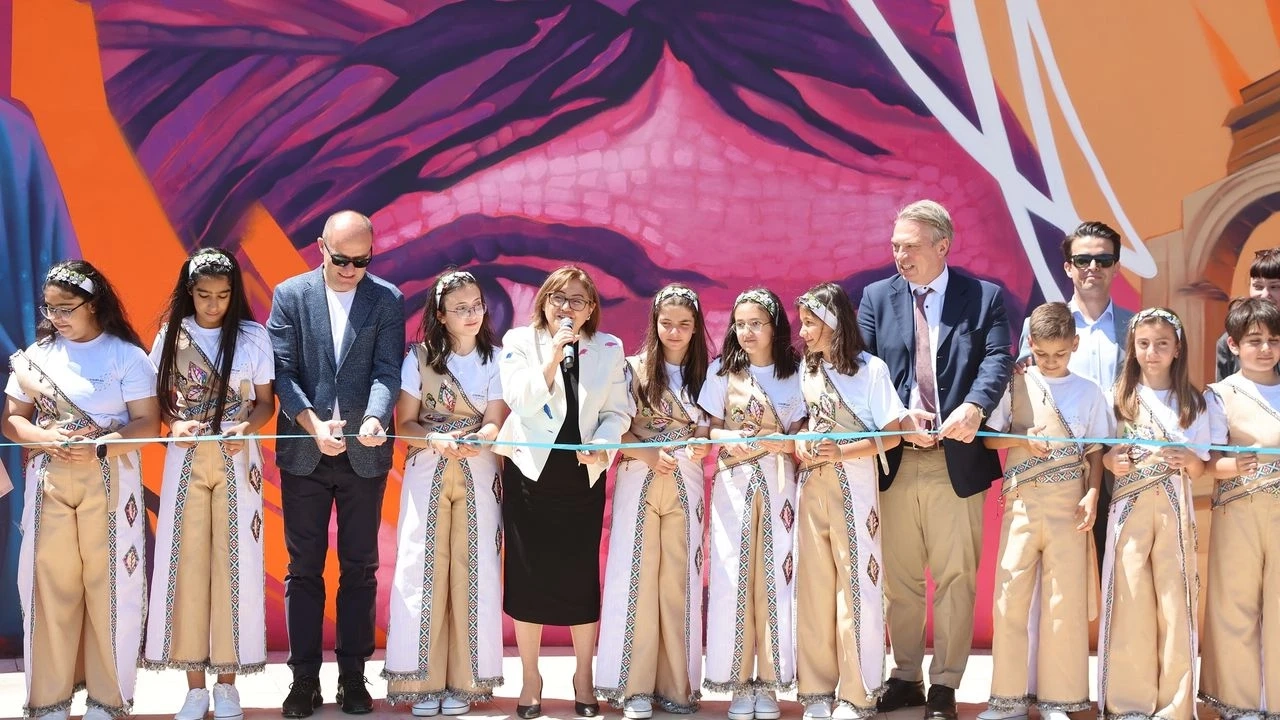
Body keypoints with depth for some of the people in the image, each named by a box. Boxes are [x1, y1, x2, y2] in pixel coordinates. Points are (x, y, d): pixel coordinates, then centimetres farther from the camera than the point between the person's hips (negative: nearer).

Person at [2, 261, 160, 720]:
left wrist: (98, 446, -20)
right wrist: (44, 437, -12)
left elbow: (147, 424, -5)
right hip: (49, 482, 3)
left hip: (108, 481, -3)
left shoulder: (127, 355, -1)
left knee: (108, 584, -1)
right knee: (51, 583, 3)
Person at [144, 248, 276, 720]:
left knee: (234, 561, -1)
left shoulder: (253, 336, -1)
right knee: (186, 560, 0)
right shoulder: (172, 335, 3)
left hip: (236, 459, -1)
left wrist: (246, 428, -16)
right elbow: (159, 398, 8)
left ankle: (227, 682, 10)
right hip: (186, 459, 1)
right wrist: (175, 425, -12)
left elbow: (266, 401, 4)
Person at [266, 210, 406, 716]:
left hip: (364, 456, 0)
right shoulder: (290, 295, 0)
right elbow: (282, 371, -6)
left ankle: (353, 677, 17)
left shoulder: (387, 300, 0)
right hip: (304, 453, 0)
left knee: (359, 569, 8)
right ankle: (305, 679, 15)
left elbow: (387, 372, -8)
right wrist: (313, 425, -20)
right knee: (304, 568, 7)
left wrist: (374, 418, -27)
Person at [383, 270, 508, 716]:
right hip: (427, 474, 0)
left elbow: (494, 424, -5)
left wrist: (469, 442, -26)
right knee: (422, 570, -4)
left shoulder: (495, 360, 3)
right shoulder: (419, 357, 2)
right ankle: (424, 680, 2)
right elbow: (404, 424, 0)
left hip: (478, 474, 0)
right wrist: (436, 440, -20)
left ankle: (464, 680, 6)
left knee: (472, 572, -2)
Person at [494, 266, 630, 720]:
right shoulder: (519, 341, 1)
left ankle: (584, 676, 18)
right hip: (530, 472, -1)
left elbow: (617, 412, 3)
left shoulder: (609, 348, 5)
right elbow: (521, 401, -12)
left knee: (581, 575, 3)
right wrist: (554, 354, -17)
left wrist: (603, 445, -15)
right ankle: (531, 678, 14)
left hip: (583, 475, 1)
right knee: (528, 574, 2)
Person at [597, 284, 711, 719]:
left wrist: (701, 446, -15)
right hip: (639, 482, -2)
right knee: (638, 577, -3)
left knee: (679, 579, 2)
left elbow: (707, 433, 8)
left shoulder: (704, 373, 8)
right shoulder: (634, 369, 2)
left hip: (685, 484, 2)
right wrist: (648, 455, -17)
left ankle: (676, 683, 9)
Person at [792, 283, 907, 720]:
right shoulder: (807, 369, 10)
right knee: (814, 587, 5)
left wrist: (843, 453, -17)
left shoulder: (871, 368, -6)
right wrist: (800, 447, -3)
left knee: (855, 587, -2)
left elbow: (892, 435, -7)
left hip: (853, 489, -5)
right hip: (813, 488, 5)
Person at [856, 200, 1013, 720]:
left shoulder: (984, 297, 2)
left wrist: (974, 407, -29)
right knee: (899, 579, 11)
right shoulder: (876, 297, 8)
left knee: (956, 578, 3)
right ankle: (906, 677, 23)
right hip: (895, 458, 2)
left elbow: (998, 359, -10)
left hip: (958, 459, -2)